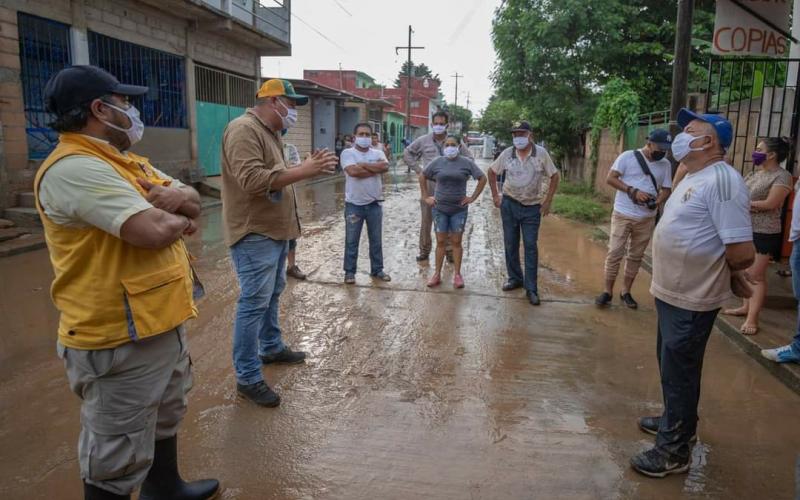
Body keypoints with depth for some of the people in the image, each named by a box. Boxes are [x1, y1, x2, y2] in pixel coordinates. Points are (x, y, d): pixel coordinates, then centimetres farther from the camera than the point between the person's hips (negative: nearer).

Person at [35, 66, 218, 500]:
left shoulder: (127, 160, 12)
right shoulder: (73, 168, -21)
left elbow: (194, 203, 9)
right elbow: (155, 231, -31)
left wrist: (174, 197, -15)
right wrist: (178, 216, -8)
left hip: (161, 322, 11)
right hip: (119, 339, -10)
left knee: (165, 416, 29)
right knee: (118, 461, 6)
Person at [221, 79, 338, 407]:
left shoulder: (270, 133, 16)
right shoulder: (244, 130, -17)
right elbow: (253, 180, -28)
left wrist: (310, 168, 5)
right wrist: (303, 171, -27)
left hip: (275, 230, 11)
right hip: (254, 235, -10)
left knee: (272, 295, 21)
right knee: (254, 303, -7)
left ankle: (271, 348, 39)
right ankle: (248, 378, 2)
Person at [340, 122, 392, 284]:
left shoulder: (378, 153, 6)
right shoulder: (347, 153, -5)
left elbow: (385, 167, -15)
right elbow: (353, 171, -23)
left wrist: (363, 164, -16)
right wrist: (375, 169, -15)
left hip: (374, 204, 3)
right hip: (354, 204, -3)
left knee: (376, 240, 12)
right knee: (351, 241, 5)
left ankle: (377, 269, 24)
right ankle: (349, 272, 15)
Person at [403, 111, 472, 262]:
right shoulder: (423, 141, 5)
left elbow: (468, 159, 11)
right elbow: (407, 153, 16)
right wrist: (417, 169, 7)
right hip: (428, 187, 1)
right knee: (426, 220, 6)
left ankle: (450, 251, 15)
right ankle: (424, 250, 18)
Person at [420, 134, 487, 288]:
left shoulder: (467, 162, -4)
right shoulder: (437, 162, 0)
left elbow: (483, 178, 1)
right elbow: (422, 176, 12)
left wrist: (473, 198, -3)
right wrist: (425, 197, 7)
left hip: (459, 209, -1)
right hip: (439, 208, 1)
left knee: (456, 242, 5)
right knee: (440, 242, 6)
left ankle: (457, 275, 15)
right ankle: (437, 274, 14)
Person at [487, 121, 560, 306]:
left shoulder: (541, 153, -9)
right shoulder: (507, 154, -4)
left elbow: (554, 176, -2)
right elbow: (492, 172, 10)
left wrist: (548, 201, -6)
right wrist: (495, 195, 6)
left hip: (532, 207, -2)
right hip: (509, 204, 2)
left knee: (531, 247, -1)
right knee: (510, 244, 10)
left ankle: (531, 288, 4)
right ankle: (515, 278, 28)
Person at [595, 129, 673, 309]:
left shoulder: (665, 164, 4)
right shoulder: (627, 157, -7)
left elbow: (666, 189, 6)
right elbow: (610, 179, -10)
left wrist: (657, 201, -17)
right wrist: (633, 191, -20)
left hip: (647, 218, 4)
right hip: (622, 215, -4)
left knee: (635, 256, 11)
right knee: (615, 253, -2)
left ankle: (626, 292, 22)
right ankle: (608, 291, 9)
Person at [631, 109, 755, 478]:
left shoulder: (721, 180, -22)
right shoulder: (692, 178, 10)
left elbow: (742, 252, -25)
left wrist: (727, 275, -5)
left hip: (692, 298, -9)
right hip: (671, 292, 9)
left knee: (679, 372, 3)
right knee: (671, 365, 23)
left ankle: (675, 450, 19)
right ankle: (674, 420, 43)